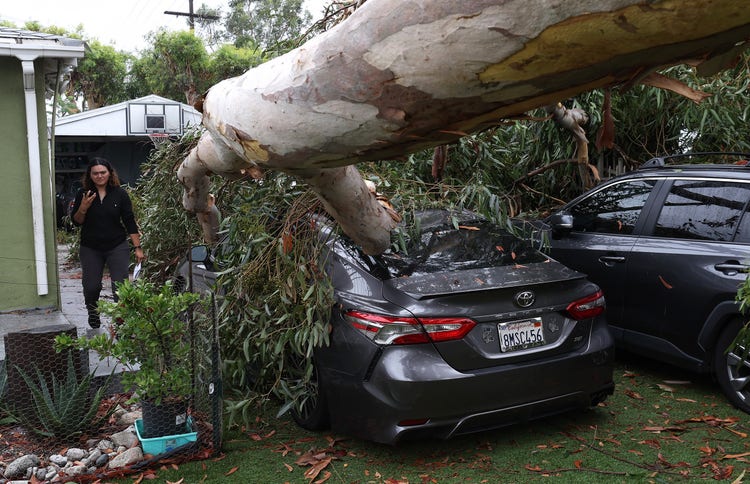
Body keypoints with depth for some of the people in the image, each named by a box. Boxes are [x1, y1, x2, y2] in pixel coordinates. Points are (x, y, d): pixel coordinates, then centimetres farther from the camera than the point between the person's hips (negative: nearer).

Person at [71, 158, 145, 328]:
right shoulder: (83, 194, 0)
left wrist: (138, 247, -4)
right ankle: (92, 313, 32)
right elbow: (76, 221, 3)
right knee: (91, 286, 1)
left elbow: (130, 222, -1)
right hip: (90, 249, 1)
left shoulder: (120, 194, -2)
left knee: (120, 285, -9)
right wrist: (83, 208, -17)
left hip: (117, 247, -1)